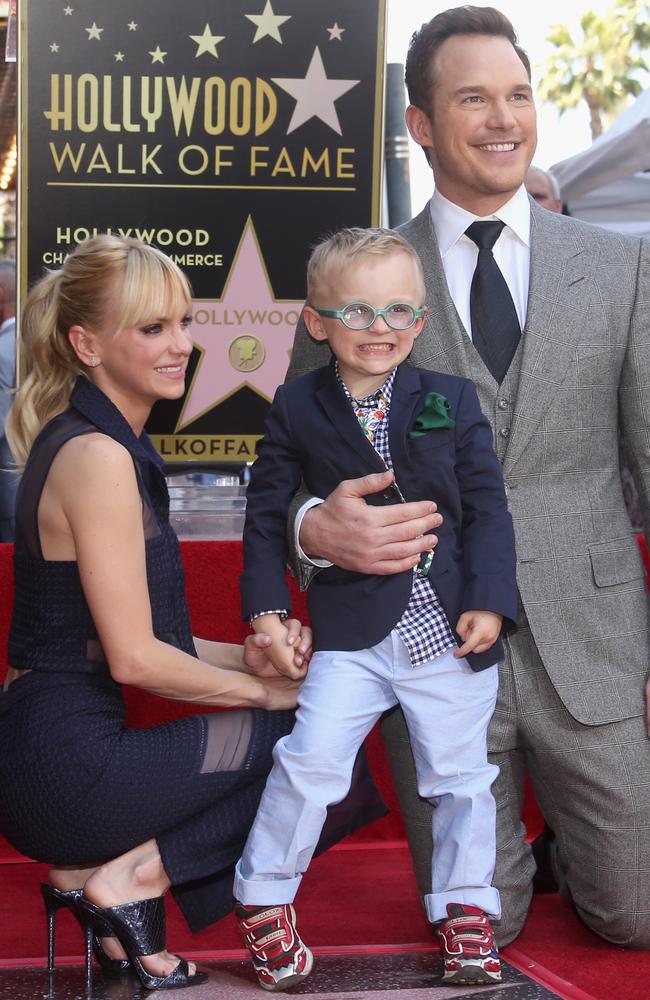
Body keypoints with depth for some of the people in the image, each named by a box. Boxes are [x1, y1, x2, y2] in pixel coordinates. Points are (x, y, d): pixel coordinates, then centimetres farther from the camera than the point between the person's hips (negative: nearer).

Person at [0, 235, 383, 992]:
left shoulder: (91, 442, 14)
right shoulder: (98, 456, -15)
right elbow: (133, 657, -17)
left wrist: (247, 657, 2)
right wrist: (261, 688, -4)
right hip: (70, 765, -9)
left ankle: (100, 869, 7)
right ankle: (131, 880, -3)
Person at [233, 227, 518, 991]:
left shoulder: (452, 401, 1)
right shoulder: (297, 410, -1)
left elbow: (487, 507, 2)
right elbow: (266, 513, 4)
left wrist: (490, 602, -8)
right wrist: (266, 609, -3)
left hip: (452, 634, 2)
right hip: (351, 634, -1)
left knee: (459, 775, 11)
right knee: (311, 759, -10)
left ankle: (464, 908, 28)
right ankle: (263, 899, 10)